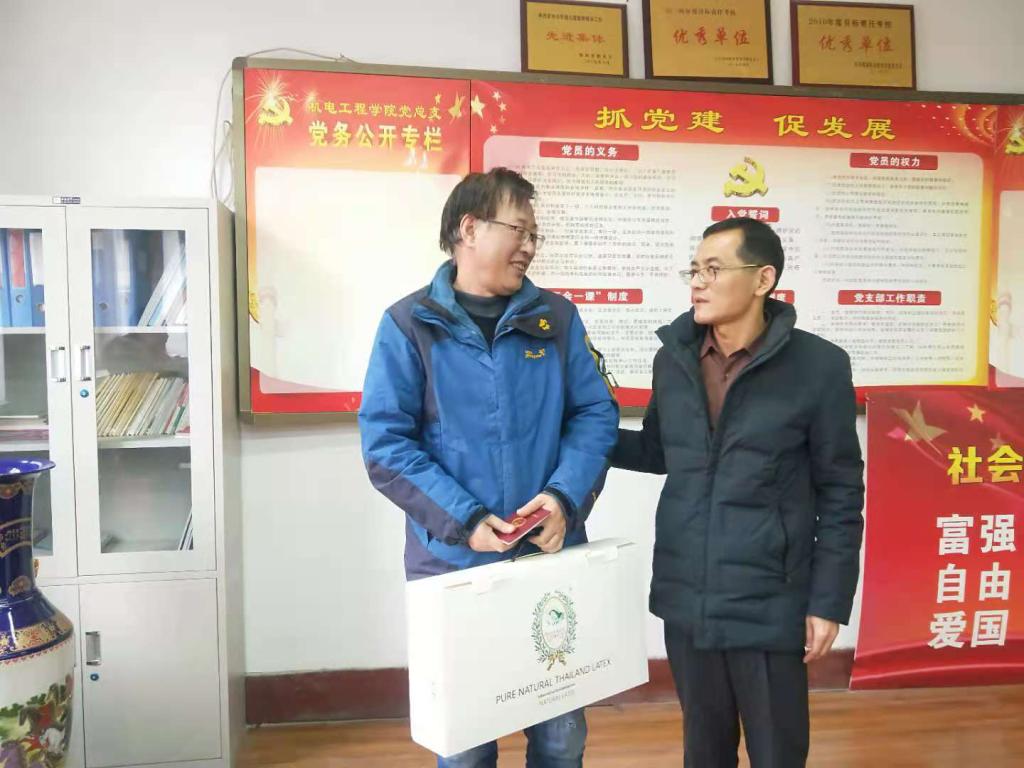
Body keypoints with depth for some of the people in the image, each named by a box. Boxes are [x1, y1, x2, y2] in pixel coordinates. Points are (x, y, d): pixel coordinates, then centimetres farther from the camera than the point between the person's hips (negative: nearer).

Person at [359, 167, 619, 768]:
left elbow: (596, 414, 3)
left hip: (554, 558, 3)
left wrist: (564, 497, -15)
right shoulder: (408, 325, -5)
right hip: (453, 564, -2)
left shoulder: (557, 317, 3)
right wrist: (464, 521, -18)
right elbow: (386, 443, -9)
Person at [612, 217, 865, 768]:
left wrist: (829, 601, -7)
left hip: (769, 606, -4)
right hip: (686, 600, 4)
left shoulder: (818, 366, -10)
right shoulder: (672, 358, 3)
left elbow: (840, 494, -6)